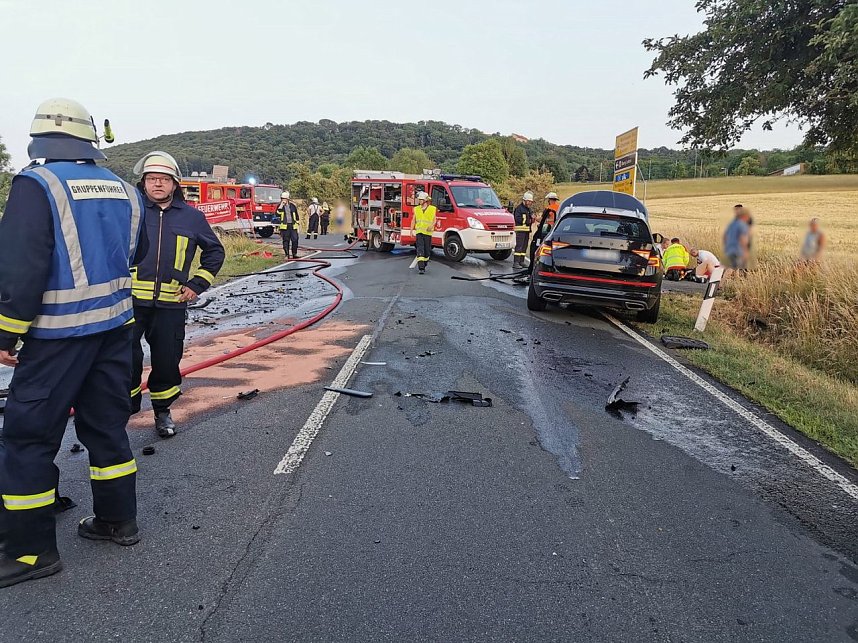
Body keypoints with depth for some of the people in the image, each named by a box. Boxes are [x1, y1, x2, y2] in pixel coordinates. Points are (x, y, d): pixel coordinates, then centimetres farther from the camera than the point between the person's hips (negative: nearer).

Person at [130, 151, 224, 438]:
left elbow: (214, 251, 14)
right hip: (130, 300, -1)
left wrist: (197, 285, 6)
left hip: (171, 304, 1)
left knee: (167, 361, 9)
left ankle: (162, 411, 29)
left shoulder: (192, 217, 6)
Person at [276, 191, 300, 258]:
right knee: (286, 241, 1)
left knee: (295, 240, -6)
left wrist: (297, 224, 14)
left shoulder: (293, 205, 9)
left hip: (293, 226, 1)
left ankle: (294, 253, 5)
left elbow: (297, 216, 16)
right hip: (284, 226, -1)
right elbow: (277, 214, -13)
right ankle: (287, 254, 8)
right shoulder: (280, 206, 5)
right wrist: (281, 206, -16)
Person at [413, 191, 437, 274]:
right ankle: (421, 267, -17)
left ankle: (424, 265, 26)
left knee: (427, 250, 5)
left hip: (428, 232, -1)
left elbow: (434, 220, 4)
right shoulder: (416, 209, 9)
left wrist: (431, 226, -17)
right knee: (420, 249, -11)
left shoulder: (432, 209, 2)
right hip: (419, 232, 1)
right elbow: (414, 220, 12)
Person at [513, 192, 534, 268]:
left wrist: (532, 219, 0)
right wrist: (527, 221, -16)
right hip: (520, 229, -9)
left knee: (524, 246, 10)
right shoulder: (519, 208, -8)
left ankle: (521, 261, 16)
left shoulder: (529, 209, 20)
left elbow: (530, 219, 24)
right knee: (519, 246, -12)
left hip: (527, 230, 9)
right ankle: (516, 262, -12)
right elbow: (517, 218, -18)